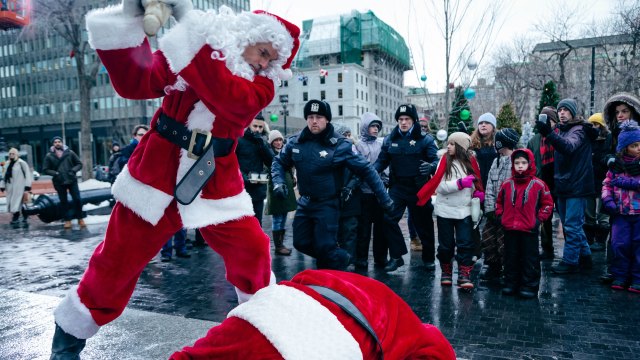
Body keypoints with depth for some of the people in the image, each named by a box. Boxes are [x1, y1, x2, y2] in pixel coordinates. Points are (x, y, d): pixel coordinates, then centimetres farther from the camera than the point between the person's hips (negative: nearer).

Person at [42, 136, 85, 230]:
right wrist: (55, 173, -13)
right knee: (63, 201, 8)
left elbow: (79, 164, 6)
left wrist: (73, 170, -12)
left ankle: (80, 219, 12)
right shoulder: (49, 156, 1)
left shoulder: (70, 152, 1)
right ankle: (67, 220, 18)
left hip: (72, 180, 0)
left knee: (77, 199, -2)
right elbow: (45, 169, 3)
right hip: (59, 182, 0)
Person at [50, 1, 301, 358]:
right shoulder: (182, 50, -1)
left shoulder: (262, 86, -6)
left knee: (253, 253, -5)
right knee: (117, 260, 8)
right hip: (157, 175, 0)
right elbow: (134, 83, -11)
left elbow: (226, 97, -27)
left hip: (216, 186, 0)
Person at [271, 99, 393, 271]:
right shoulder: (296, 142, -3)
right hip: (305, 202, 5)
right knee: (301, 243, 12)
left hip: (327, 205, -5)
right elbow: (279, 162, 12)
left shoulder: (339, 145, -16)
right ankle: (338, 257, 36)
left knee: (325, 247, -8)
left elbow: (366, 170, -11)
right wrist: (278, 181, -8)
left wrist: (384, 198, -10)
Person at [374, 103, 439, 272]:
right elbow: (382, 161, 7)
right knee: (388, 218, -11)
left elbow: (436, 160, -11)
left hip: (419, 188, -2)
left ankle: (428, 258, 27)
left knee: (424, 224, 8)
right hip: (397, 187, 2)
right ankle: (396, 256, 4)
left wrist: (431, 166, -34)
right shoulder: (390, 139, 5)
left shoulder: (425, 139, -4)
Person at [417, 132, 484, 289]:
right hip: (445, 210, -1)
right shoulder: (445, 160, -4)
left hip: (464, 211, 1)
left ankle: (464, 275, 4)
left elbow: (477, 182, 17)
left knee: (465, 243, -3)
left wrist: (479, 192, -3)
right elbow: (440, 187, -11)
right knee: (446, 244, 9)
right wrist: (460, 183, -22)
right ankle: (446, 272, 25)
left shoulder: (471, 161, 3)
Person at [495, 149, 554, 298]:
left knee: (530, 259, 4)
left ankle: (529, 286, 13)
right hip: (509, 229, 3)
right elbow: (499, 202, 16)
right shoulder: (507, 184, 5)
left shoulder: (538, 184, -4)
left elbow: (548, 203, 3)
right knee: (511, 258, 12)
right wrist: (500, 216, 6)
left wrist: (539, 219, -5)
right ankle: (511, 284, 23)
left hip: (529, 230, -3)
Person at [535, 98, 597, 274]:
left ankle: (570, 261, 3)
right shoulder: (561, 131, 16)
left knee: (572, 226, -5)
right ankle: (584, 257, 27)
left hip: (577, 186, -8)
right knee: (572, 225, 15)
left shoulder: (579, 130, -8)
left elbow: (569, 147, -30)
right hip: (563, 187, 9)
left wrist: (549, 134, -43)